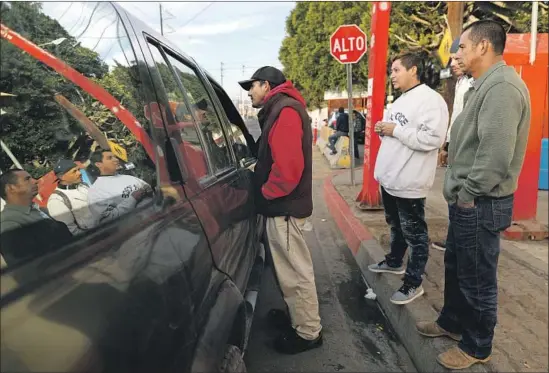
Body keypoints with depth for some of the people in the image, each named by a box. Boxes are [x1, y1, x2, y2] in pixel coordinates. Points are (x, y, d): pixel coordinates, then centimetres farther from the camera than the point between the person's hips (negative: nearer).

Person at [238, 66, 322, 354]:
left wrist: (266, 192, -15)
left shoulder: (285, 111, -16)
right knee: (290, 270, 20)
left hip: (284, 207, -10)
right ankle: (298, 317, 36)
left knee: (295, 272, 1)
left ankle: (308, 333, 16)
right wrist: (264, 187, 10)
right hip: (283, 205, 10)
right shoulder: (278, 111, 18)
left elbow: (288, 166, -26)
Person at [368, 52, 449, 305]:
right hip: (390, 178, 10)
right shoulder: (400, 100, 16)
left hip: (409, 182, -9)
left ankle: (414, 283, 14)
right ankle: (394, 262, 42)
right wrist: (383, 130, 4)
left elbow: (431, 138, -27)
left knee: (415, 235, 3)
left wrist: (395, 130, -21)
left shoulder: (430, 99, -15)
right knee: (396, 226, 24)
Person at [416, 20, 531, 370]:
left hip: (480, 204, -10)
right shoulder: (487, 85, 14)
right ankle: (452, 321, 43)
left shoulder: (502, 86, -19)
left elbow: (496, 153, -27)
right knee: (456, 268, 23)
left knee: (477, 278, 6)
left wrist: (468, 194, -17)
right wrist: (462, 194, 14)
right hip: (467, 201, 10)